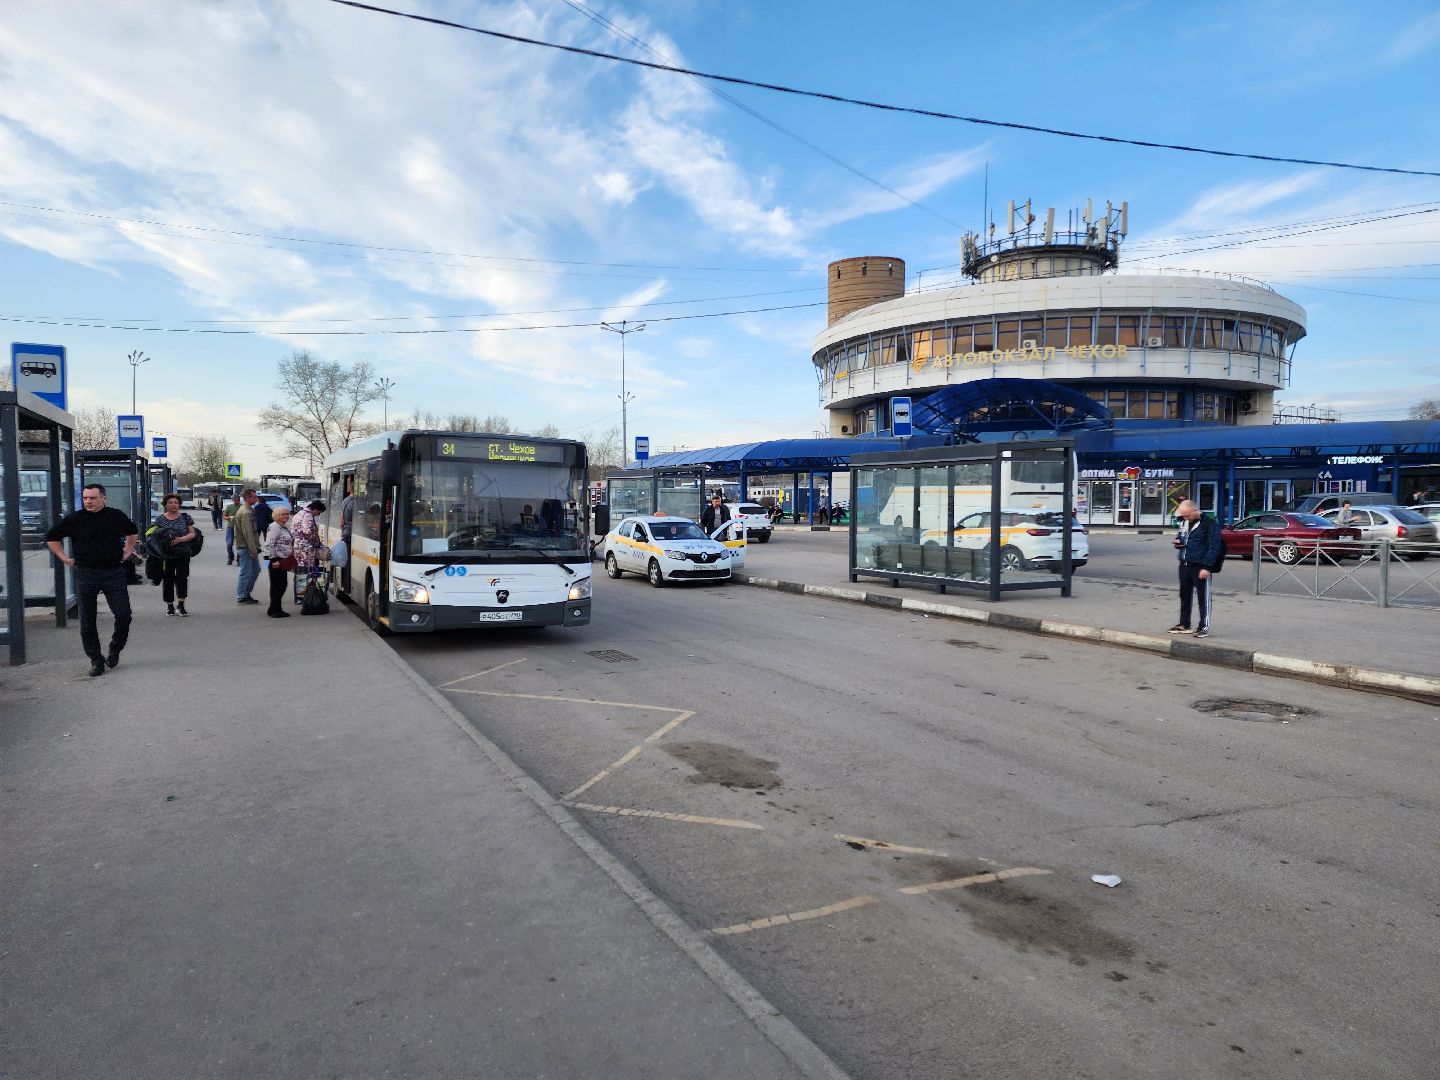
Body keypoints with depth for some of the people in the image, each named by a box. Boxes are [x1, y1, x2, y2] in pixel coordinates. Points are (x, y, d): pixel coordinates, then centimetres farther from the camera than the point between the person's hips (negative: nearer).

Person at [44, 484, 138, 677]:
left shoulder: (117, 516, 4)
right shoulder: (74, 519, 0)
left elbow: (133, 532, 25)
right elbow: (51, 538, 13)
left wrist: (128, 551, 16)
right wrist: (64, 558, 7)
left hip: (114, 572, 0)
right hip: (85, 575, 0)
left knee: (123, 614, -5)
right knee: (87, 621, 3)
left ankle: (115, 650, 18)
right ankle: (96, 660, 13)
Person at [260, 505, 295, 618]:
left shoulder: (285, 527, 15)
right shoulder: (274, 527, -14)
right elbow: (269, 545, -20)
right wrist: (274, 560, -22)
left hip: (284, 561, 10)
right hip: (277, 561, -10)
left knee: (283, 584, 13)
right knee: (276, 585, -5)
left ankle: (277, 609, 21)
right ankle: (275, 610, 1)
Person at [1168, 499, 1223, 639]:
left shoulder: (1209, 524, -11)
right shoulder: (1184, 523, 13)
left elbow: (1214, 547, -13)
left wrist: (1206, 567, -18)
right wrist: (1178, 541, 5)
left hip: (1200, 567, -8)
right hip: (1184, 565, 8)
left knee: (1203, 596, -1)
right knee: (1184, 595, 14)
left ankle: (1204, 627, 5)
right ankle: (1184, 624, 25)